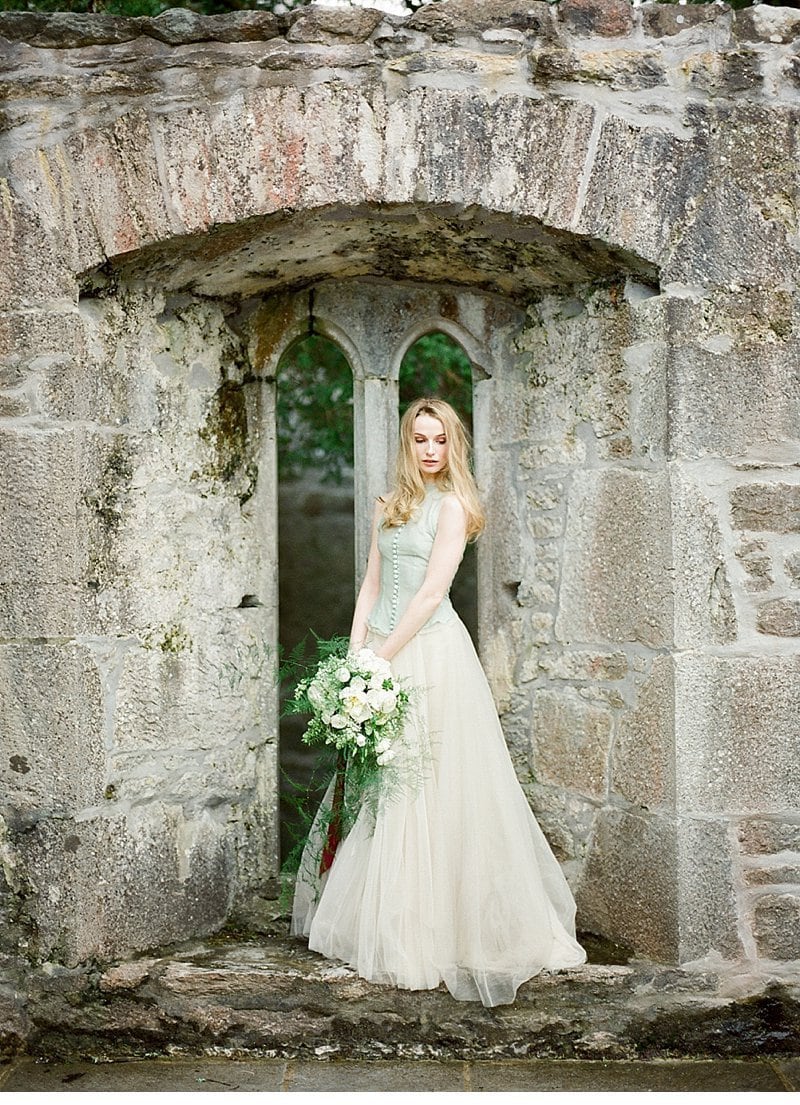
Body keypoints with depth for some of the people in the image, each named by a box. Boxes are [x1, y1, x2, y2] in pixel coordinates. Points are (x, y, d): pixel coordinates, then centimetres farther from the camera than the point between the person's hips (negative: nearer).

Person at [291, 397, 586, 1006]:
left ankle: (436, 931, 4)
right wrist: (355, 654, 3)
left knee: (429, 788, -4)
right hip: (385, 656, 7)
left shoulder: (452, 505, -6)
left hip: (431, 651, -7)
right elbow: (372, 584, 14)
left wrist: (382, 658, -13)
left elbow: (431, 592, -13)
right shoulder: (391, 506, 15)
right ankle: (389, 919, 22)